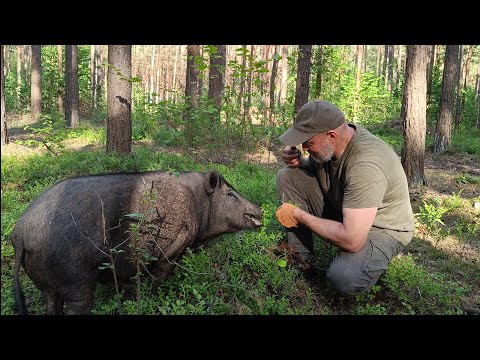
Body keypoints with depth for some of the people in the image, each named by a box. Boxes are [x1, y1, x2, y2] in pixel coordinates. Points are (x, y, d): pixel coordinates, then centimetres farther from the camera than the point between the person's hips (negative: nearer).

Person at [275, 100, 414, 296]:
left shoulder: (365, 164, -36)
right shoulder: (327, 143, -12)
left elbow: (351, 240, -38)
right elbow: (314, 164, 13)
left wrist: (300, 215, -26)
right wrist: (298, 161, -13)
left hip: (381, 228, -7)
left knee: (344, 278, -36)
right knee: (287, 176, -7)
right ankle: (301, 257, -2)